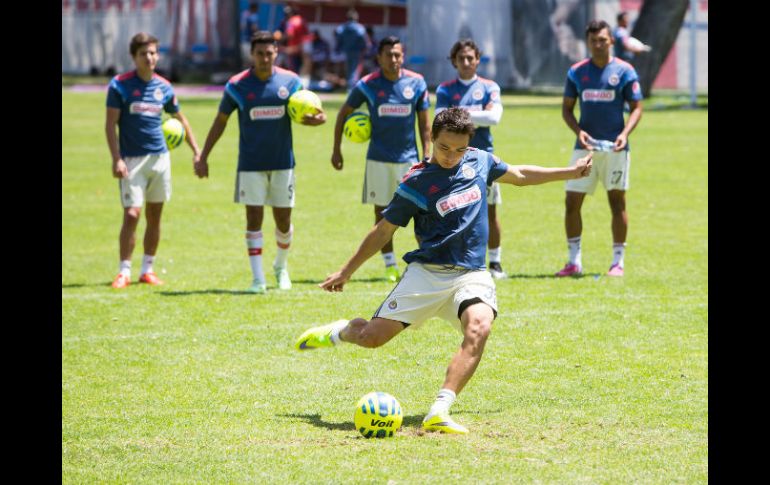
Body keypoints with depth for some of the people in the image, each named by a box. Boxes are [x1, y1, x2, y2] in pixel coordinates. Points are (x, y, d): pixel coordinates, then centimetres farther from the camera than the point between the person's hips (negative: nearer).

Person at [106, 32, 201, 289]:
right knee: (132, 214, -11)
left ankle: (147, 269, 18)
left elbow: (181, 119, 20)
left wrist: (196, 151, 16)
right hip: (132, 160, -4)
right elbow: (110, 124, -7)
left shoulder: (163, 87, 7)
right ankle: (124, 271, -3)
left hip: (160, 158, 4)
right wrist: (116, 159, -16)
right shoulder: (119, 85, -6)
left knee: (154, 215, 8)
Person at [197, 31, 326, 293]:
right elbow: (220, 121, 4)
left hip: (282, 162, 1)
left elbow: (301, 114, 6)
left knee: (283, 220, 7)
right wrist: (203, 156, 1)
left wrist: (314, 118, -20)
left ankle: (281, 266, 33)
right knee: (254, 218, -6)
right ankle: (258, 279, -3)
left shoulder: (290, 81, -1)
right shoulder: (236, 85, -4)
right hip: (251, 164, -1)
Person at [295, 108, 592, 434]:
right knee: (371, 337, -8)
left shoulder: (479, 161, 8)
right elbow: (384, 230, 6)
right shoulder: (416, 182, -4)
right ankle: (339, 332, 32)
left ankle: (439, 413, -36)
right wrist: (347, 271, 11)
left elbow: (520, 175, 28)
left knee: (479, 329, -30)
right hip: (426, 273, -2)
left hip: (472, 275, 2)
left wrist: (570, 172, 33)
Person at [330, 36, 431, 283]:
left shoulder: (416, 83, -1)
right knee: (382, 211, 4)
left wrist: (427, 157, 0)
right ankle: (390, 265, 13)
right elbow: (344, 113, 8)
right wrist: (336, 149, 7)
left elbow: (424, 123, 5)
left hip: (409, 158, 0)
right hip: (378, 159, 0)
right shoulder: (367, 85, -4)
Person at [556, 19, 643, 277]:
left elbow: (636, 107, 1)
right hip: (585, 147, 2)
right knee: (572, 202, -1)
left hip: (614, 147, -2)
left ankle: (618, 261, 6)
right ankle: (574, 261, 8)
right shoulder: (576, 72, 6)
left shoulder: (624, 71, -1)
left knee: (617, 202, -1)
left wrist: (625, 133, -16)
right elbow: (567, 108, 10)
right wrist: (578, 130, -9)